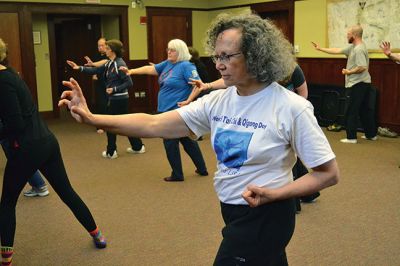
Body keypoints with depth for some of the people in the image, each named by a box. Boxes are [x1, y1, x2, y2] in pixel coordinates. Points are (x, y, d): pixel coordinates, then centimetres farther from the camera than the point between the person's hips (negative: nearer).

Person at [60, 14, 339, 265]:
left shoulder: (291, 108, -19)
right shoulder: (217, 102, -5)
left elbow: (329, 173, -13)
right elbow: (154, 125, -10)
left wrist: (274, 194, -24)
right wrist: (92, 118, -19)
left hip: (265, 217, -6)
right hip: (233, 212, 6)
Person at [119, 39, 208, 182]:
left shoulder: (186, 66, -13)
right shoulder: (167, 64, 11)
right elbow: (150, 69, 9)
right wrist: (132, 71, 0)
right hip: (167, 110, 8)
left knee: (170, 142, 1)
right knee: (187, 140, 16)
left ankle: (177, 174, 15)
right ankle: (202, 169, 27)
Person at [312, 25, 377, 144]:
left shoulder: (359, 49, -19)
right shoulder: (353, 47, 12)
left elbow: (362, 67, -28)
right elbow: (337, 51, 17)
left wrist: (349, 72, -14)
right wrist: (320, 49, 18)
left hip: (358, 84, -10)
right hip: (364, 84, 10)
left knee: (351, 111, -4)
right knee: (365, 110, 15)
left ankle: (351, 137, 1)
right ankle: (371, 134, 23)